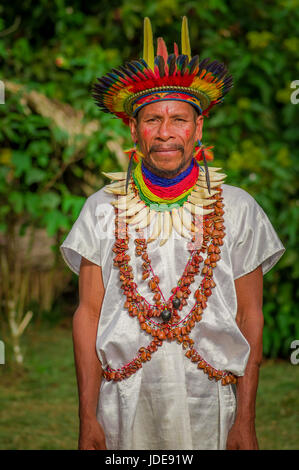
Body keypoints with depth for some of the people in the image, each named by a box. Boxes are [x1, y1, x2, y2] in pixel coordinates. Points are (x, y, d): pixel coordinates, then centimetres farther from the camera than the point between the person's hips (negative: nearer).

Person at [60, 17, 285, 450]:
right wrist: (88, 419, -1)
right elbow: (88, 313, 3)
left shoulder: (237, 210, 2)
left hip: (210, 409, 0)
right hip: (125, 408, 0)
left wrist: (246, 422, -2)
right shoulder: (102, 210, 3)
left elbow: (250, 316, 2)